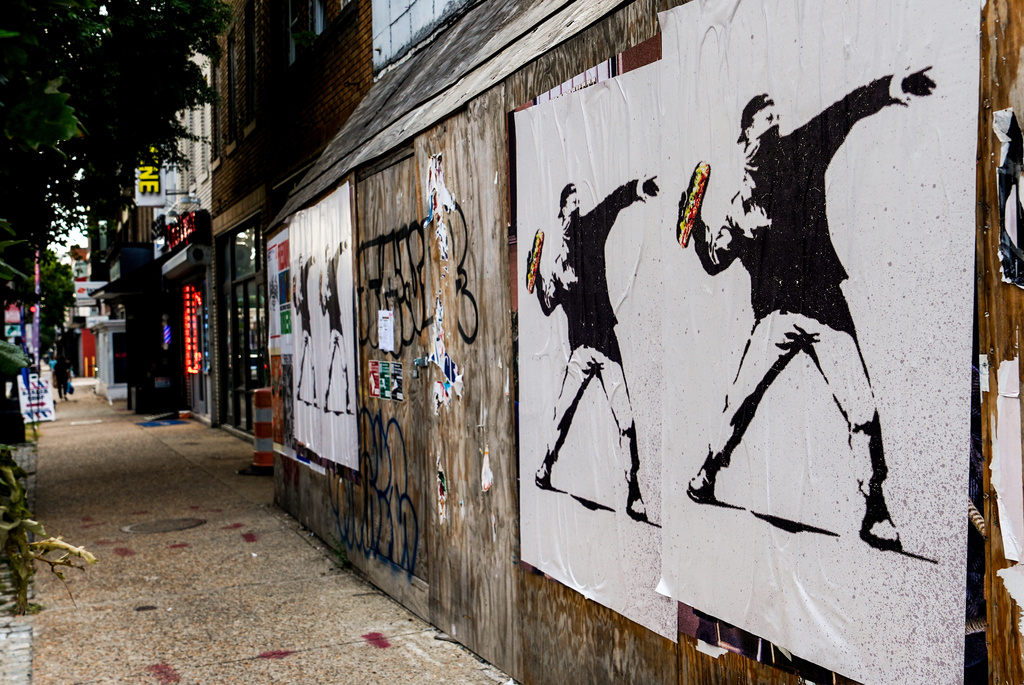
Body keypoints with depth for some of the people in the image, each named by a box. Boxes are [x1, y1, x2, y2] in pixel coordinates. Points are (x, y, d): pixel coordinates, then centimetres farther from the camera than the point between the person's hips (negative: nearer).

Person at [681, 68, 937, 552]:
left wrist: (894, 89, -20)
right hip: (775, 315, 1)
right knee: (741, 400, -4)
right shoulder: (740, 204, 14)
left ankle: (875, 514, 3)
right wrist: (695, 227, 2)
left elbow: (844, 114, -5)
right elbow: (715, 262, 17)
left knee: (862, 411, -8)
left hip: (826, 305, -1)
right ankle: (707, 475, 20)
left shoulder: (800, 154, 10)